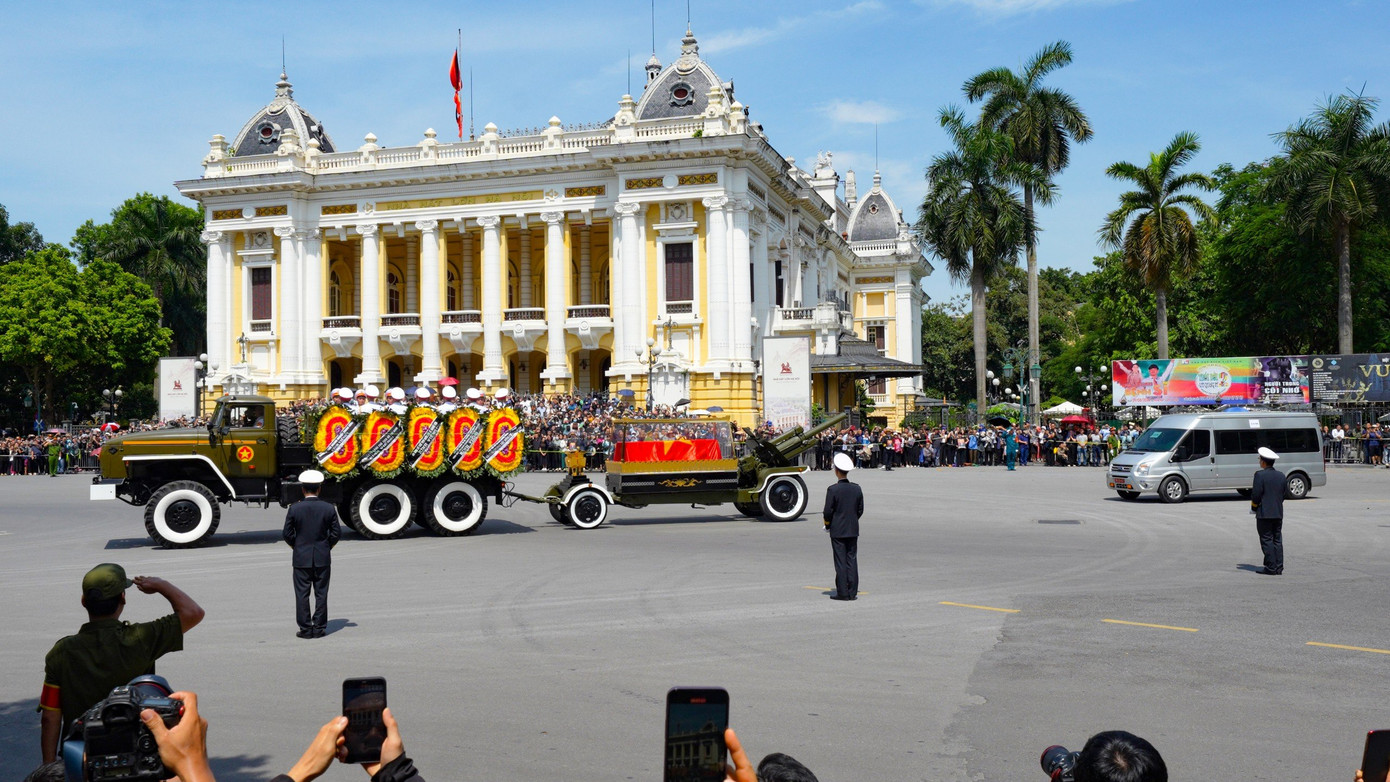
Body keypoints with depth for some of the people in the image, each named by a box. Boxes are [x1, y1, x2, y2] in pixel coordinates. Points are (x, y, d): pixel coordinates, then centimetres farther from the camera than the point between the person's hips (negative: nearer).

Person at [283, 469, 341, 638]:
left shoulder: (294, 509, -8)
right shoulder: (329, 509, -5)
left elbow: (288, 534, -3)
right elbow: (336, 533, -1)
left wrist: (297, 547, 13)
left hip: (301, 558, -1)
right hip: (323, 558, 1)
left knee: (302, 594, 6)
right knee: (321, 593, 7)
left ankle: (305, 629, 7)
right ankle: (319, 628, 9)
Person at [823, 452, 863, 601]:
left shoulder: (832, 489, -13)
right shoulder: (857, 489, 1)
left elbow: (828, 511, -12)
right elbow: (860, 510, 7)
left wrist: (827, 525, 5)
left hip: (837, 531, -4)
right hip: (853, 530, 4)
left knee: (840, 562, -1)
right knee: (852, 560, 7)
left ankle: (842, 593, 1)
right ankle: (852, 592, 8)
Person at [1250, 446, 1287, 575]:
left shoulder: (1260, 475, -12)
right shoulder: (1281, 476, 9)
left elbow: (1256, 495, -14)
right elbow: (1284, 494, 13)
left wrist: (1254, 508, 1)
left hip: (1264, 513, -6)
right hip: (1278, 513, 6)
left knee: (1267, 540, -4)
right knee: (1277, 540, 9)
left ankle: (1271, 567, -6)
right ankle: (1279, 568, 9)